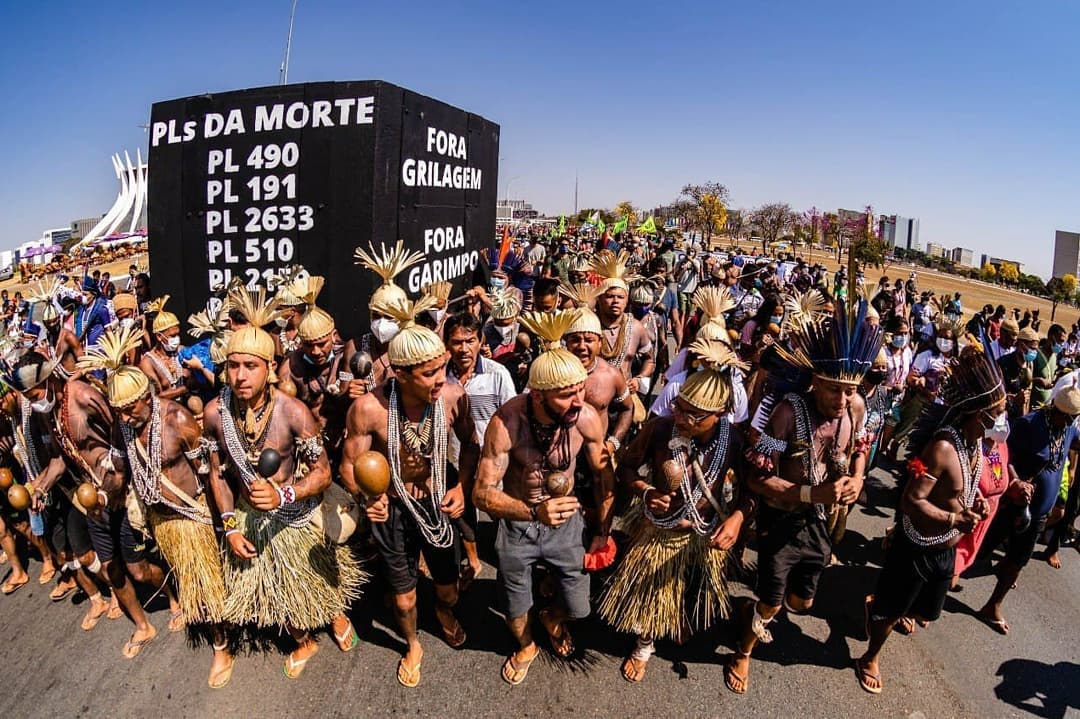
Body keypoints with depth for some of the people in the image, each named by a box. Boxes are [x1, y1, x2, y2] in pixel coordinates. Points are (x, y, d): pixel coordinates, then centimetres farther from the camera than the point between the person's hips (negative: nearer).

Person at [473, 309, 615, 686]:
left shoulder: (587, 418, -23)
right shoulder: (507, 423, -32)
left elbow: (604, 475, -5)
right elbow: (482, 493, -28)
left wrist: (603, 532, 3)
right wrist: (534, 512, -45)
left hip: (565, 520, 2)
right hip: (516, 523, -1)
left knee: (580, 608, 10)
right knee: (516, 608, 19)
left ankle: (552, 618, 49)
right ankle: (526, 647, 56)